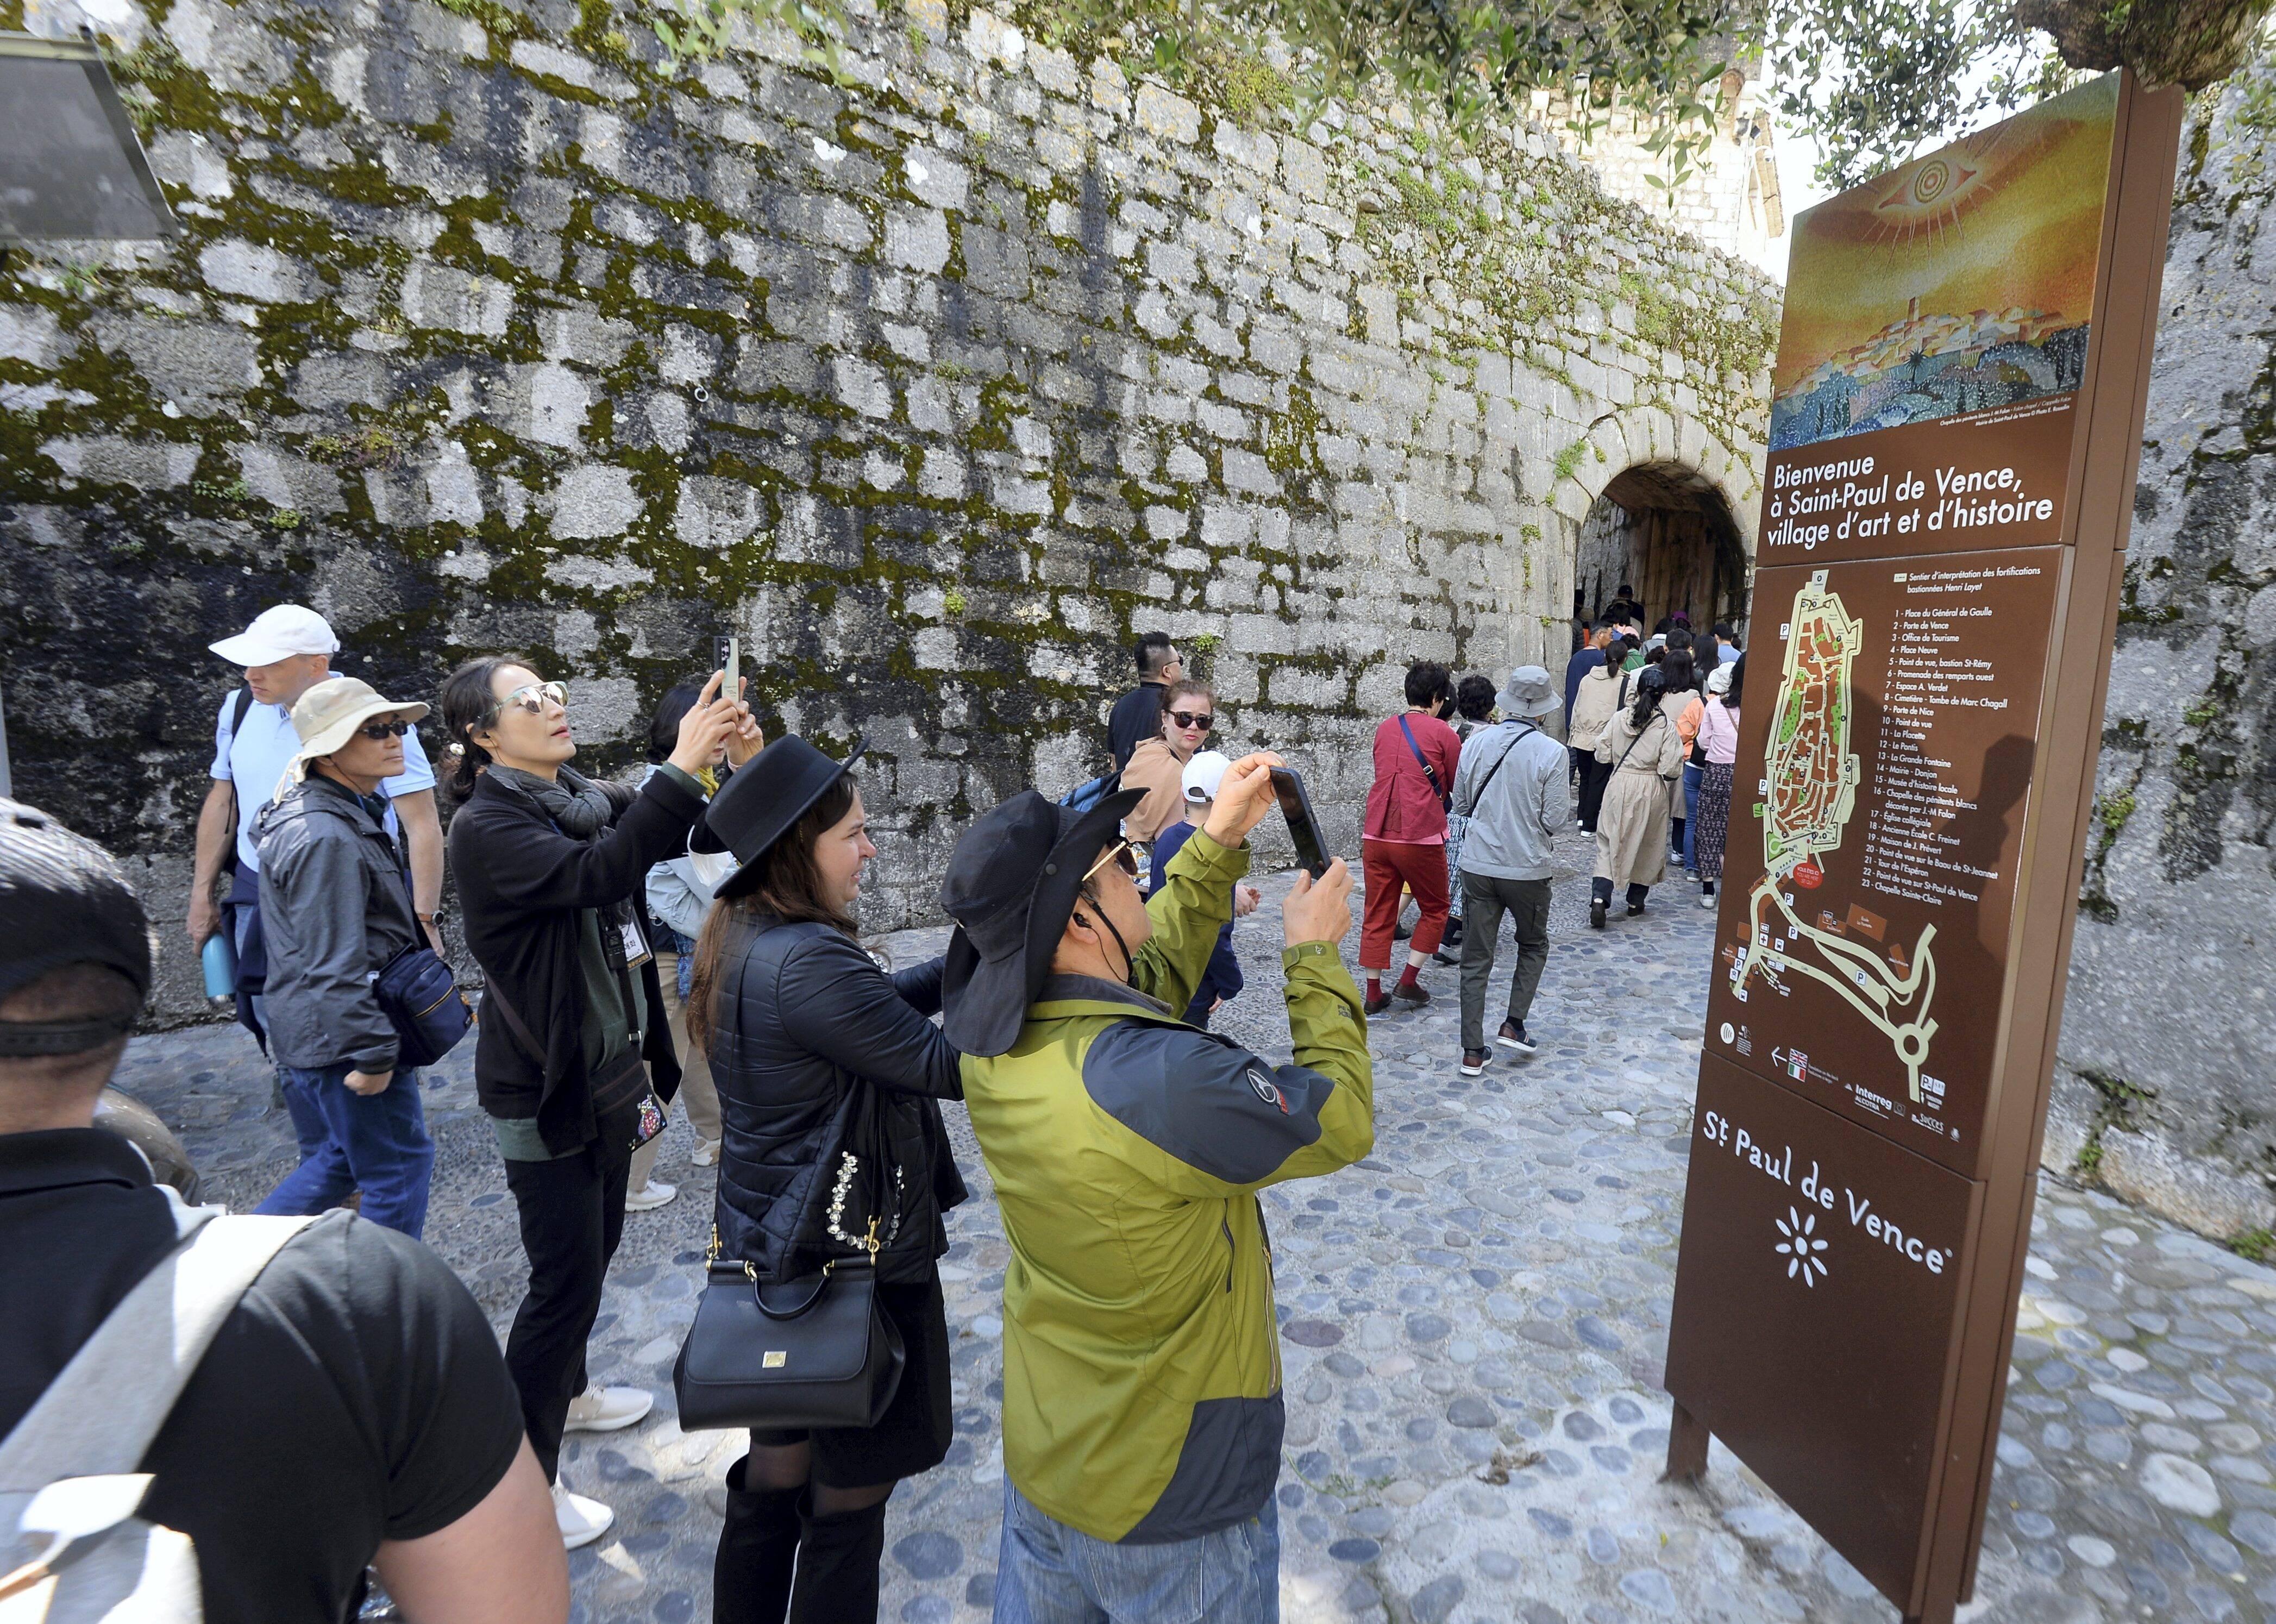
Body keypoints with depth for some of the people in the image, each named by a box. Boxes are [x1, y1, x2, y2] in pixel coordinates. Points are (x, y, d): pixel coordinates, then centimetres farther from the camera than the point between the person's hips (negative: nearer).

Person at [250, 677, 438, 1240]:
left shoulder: (345, 815, 10)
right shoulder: (326, 840, -23)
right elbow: (335, 965, -26)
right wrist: (373, 1053, -22)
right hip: (342, 1039, -10)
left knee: (334, 1160, 23)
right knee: (399, 1165, 5)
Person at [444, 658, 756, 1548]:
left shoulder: (592, 801, 3)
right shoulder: (486, 828, -20)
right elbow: (596, 874, -37)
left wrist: (744, 764, -21)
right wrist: (682, 766, -40)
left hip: (610, 1070, 8)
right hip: (544, 1089, -8)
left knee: (596, 1246, 24)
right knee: (565, 1280, 2)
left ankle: (566, 1392, 48)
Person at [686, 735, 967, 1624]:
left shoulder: (741, 941, 1)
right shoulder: (807, 962, -28)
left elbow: (875, 1009, 6)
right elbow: (949, 1067, -28)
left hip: (772, 1249, 9)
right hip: (854, 1259, -9)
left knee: (776, 1472, 26)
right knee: (851, 1493, 13)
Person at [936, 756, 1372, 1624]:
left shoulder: (991, 1037, -14)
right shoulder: (1165, 1084, -37)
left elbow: (1149, 975, 3)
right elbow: (1342, 1119, -19)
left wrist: (1218, 843, -1)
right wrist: (1315, 955, -9)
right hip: (1174, 1499, -6)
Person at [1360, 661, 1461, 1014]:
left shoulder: (1384, 728, 11)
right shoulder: (1442, 733, -3)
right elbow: (1460, 788, 5)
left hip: (1376, 835, 5)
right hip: (1421, 836, -4)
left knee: (1378, 914, 10)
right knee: (1434, 910, 15)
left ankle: (1374, 993, 13)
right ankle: (1408, 982, 12)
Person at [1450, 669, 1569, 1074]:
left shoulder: (1476, 743, -3)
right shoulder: (1551, 753, -13)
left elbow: (1460, 805, 5)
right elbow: (1553, 819, -10)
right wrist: (1567, 809, 11)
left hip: (1478, 864, 2)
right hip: (1528, 867, -2)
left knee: (1476, 957, 8)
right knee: (1533, 945, 23)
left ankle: (1473, 1052, 10)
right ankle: (1514, 1025, 15)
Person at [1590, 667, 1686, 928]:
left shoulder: (1619, 718, -4)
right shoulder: (1666, 725, -11)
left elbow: (1603, 755, -1)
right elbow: (1669, 768, -14)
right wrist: (1668, 784, 7)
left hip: (1619, 786, 1)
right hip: (1651, 790, -1)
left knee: (1610, 843, 4)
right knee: (1648, 845, 16)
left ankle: (1599, 897, -14)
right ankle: (1636, 900, 25)